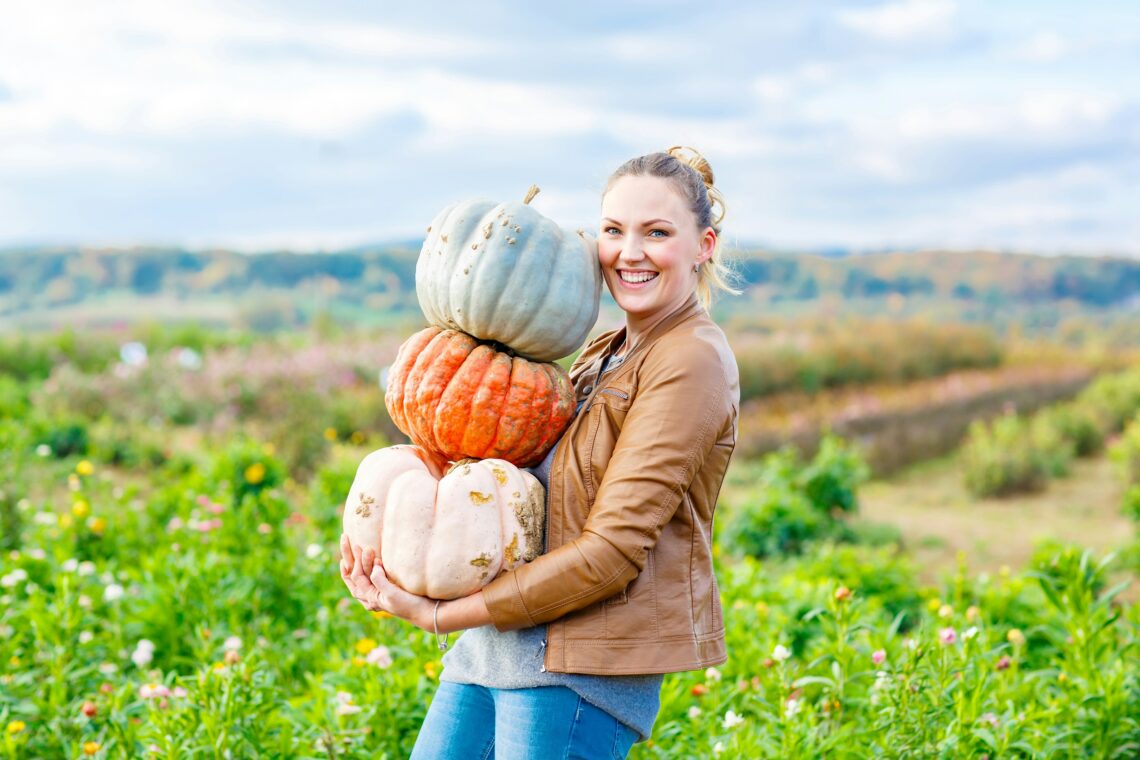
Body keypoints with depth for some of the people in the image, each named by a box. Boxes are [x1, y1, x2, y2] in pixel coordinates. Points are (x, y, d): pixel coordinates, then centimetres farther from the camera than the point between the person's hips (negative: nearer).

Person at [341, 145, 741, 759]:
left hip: (583, 661, -8)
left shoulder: (693, 359, -11)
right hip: (496, 643, 8)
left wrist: (440, 615, -15)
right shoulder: (605, 353, 16)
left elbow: (613, 550, -18)